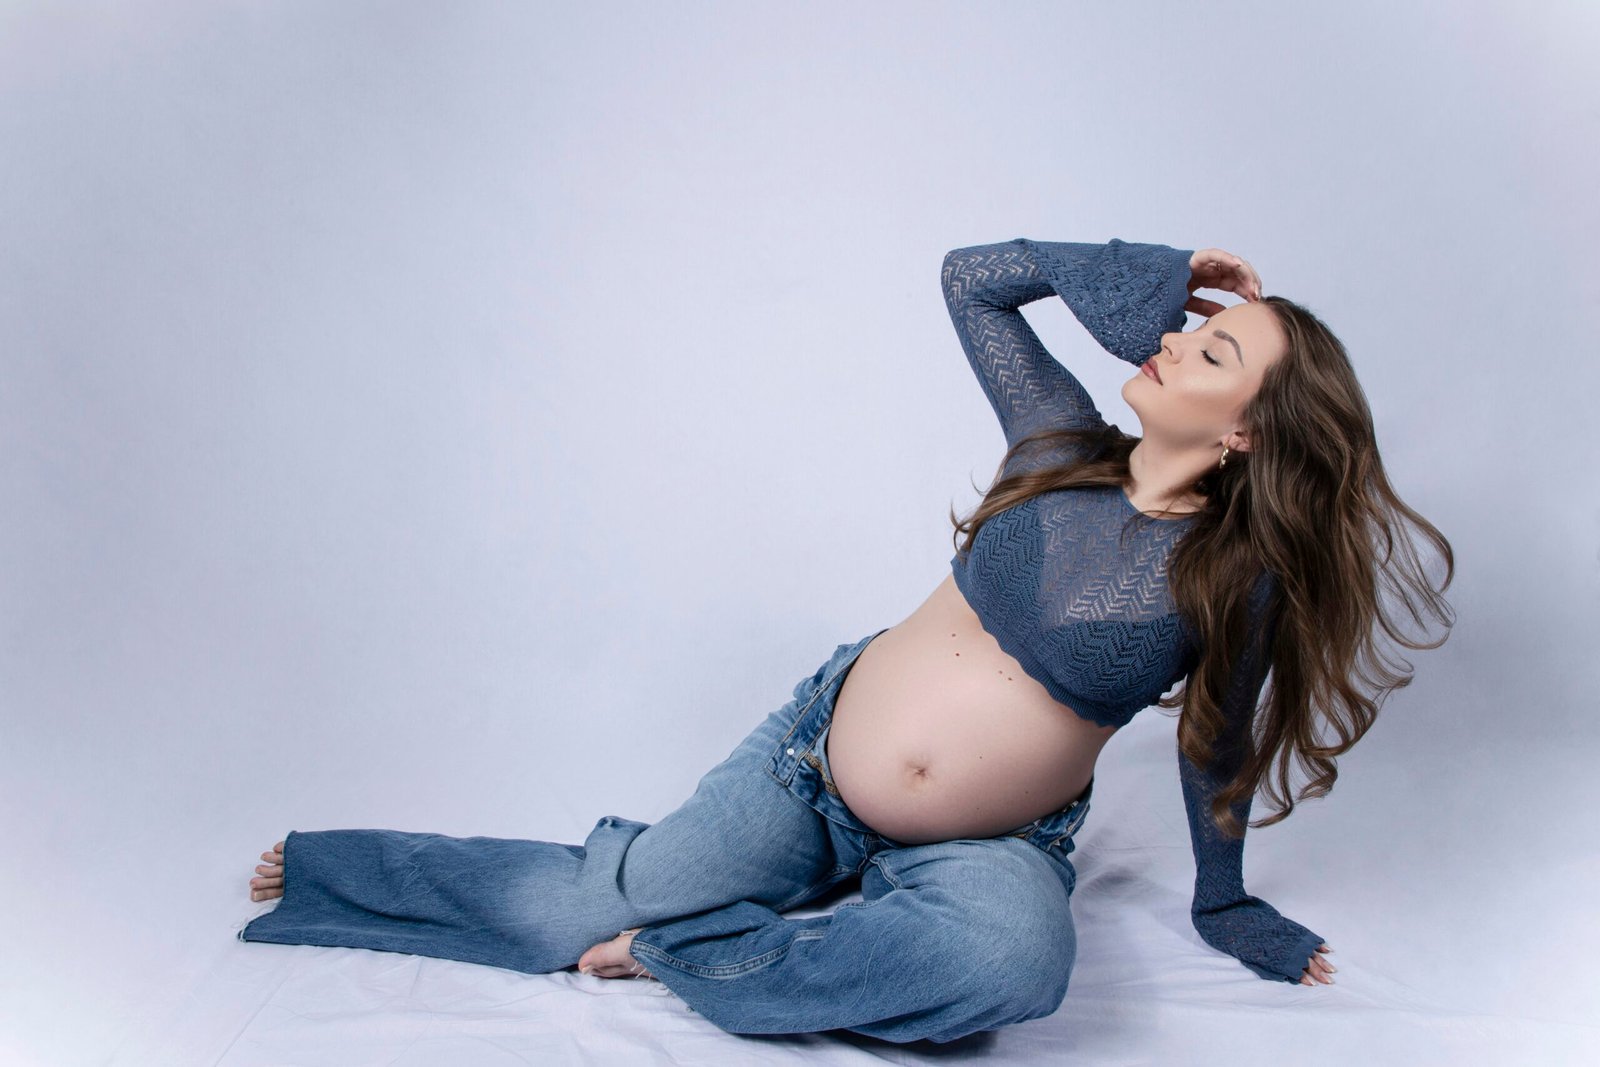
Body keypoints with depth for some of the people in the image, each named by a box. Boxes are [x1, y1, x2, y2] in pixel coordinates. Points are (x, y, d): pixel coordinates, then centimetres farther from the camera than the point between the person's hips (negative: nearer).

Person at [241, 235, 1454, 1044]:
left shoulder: (1239, 574, -12)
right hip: (818, 754, 2)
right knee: (580, 910, 2)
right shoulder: (1066, 444, -7)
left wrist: (1224, 901, 14)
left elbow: (1216, 747, 3)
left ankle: (681, 952, -20)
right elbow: (970, 277, 1)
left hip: (987, 847, -1)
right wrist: (1152, 271, -3)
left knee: (1019, 956, -38)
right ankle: (314, 870, 27)